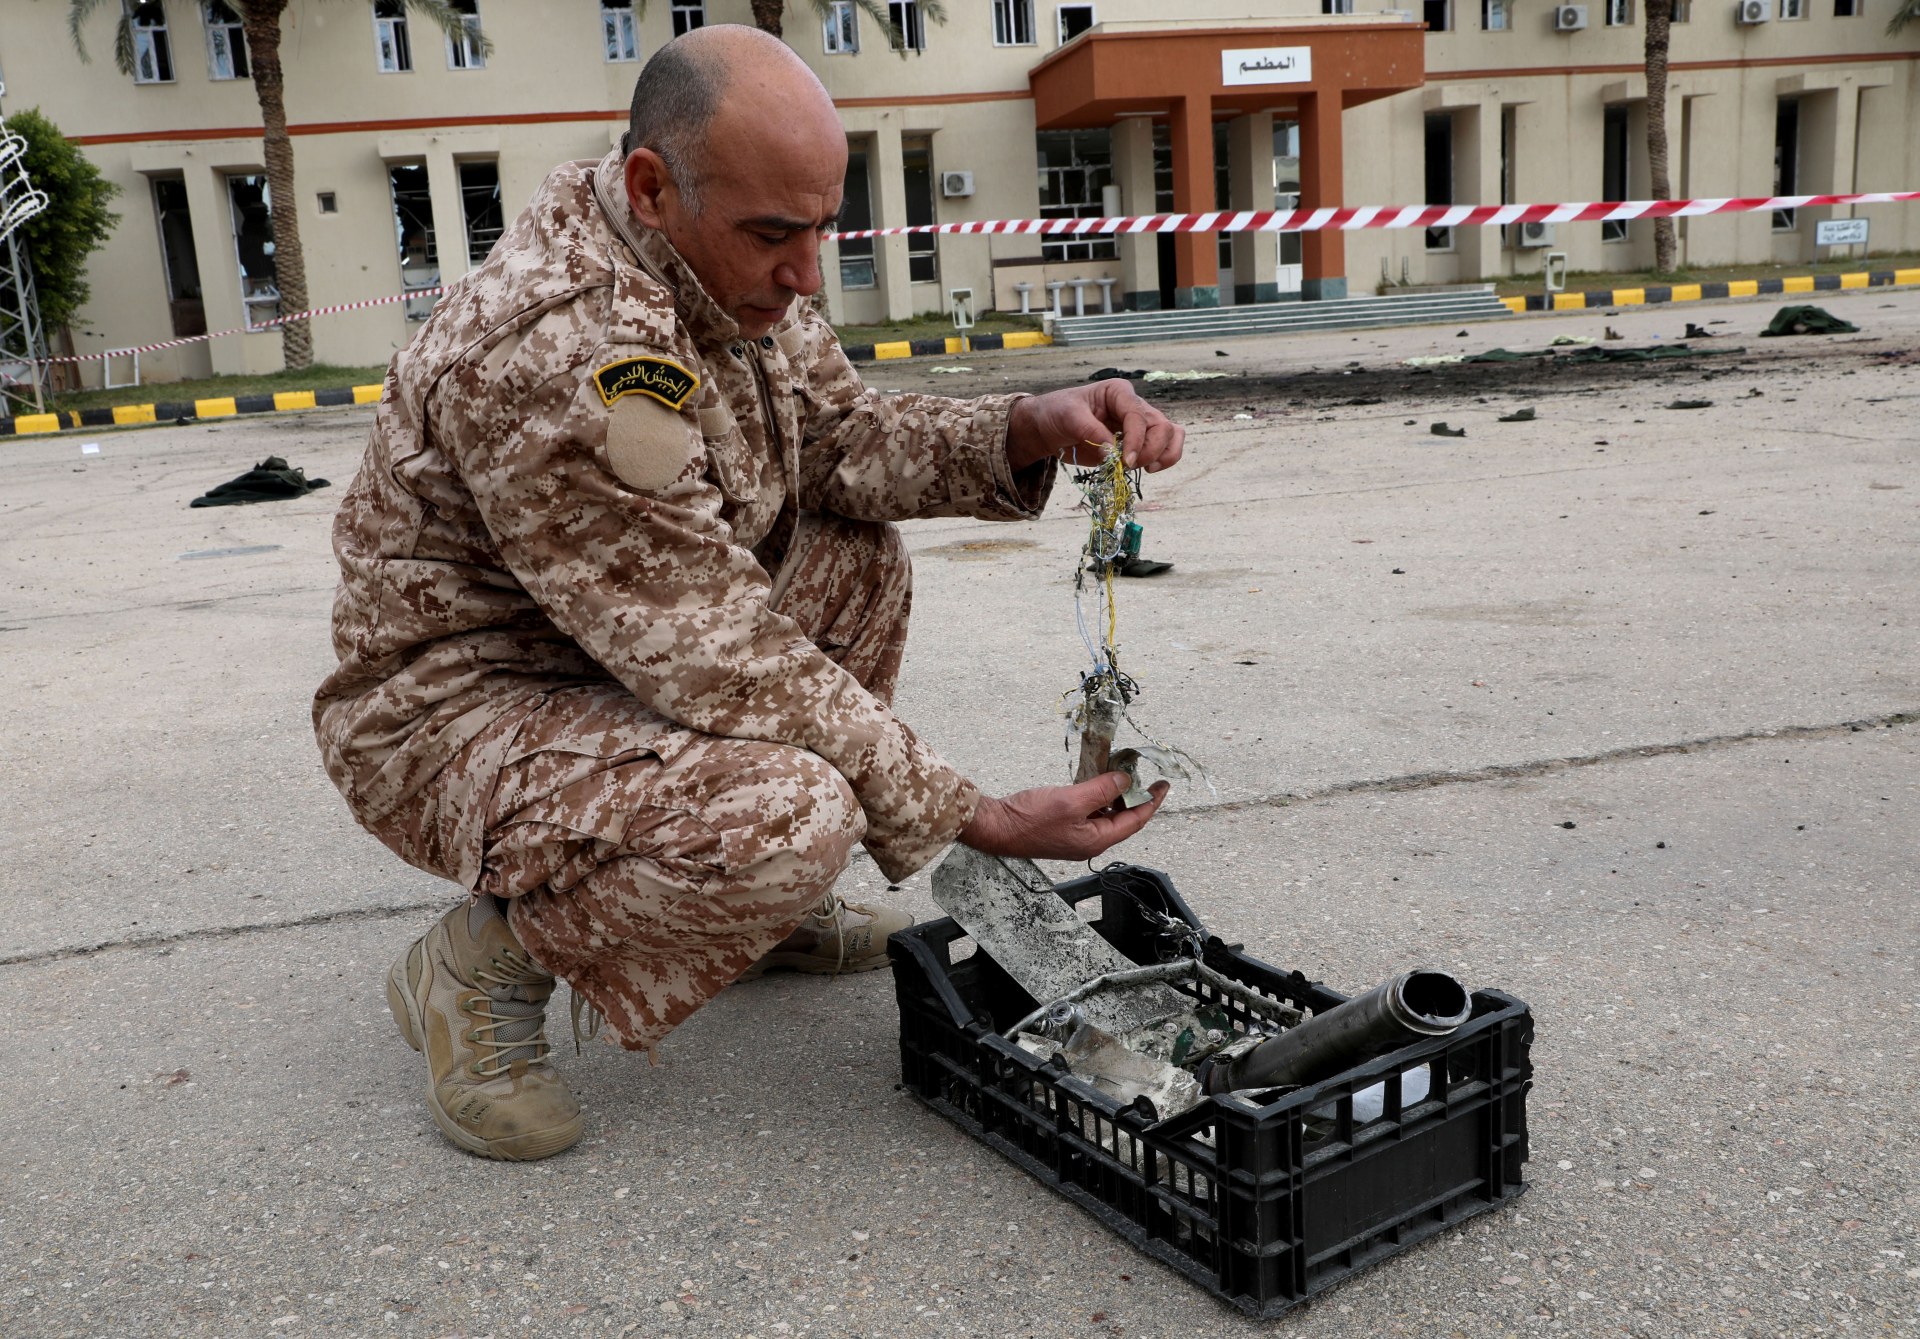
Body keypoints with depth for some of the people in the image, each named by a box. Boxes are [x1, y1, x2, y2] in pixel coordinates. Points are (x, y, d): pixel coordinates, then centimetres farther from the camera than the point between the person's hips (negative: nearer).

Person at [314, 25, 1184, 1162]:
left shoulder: (720, 262, -4)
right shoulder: (559, 352, -33)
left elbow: (841, 437, 2)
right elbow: (722, 659, -31)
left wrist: (1030, 431, -18)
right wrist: (979, 822, -26)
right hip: (455, 706, -9)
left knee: (859, 553, 0)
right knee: (796, 816, -32)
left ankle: (766, 904, 11)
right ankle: (484, 963, -5)